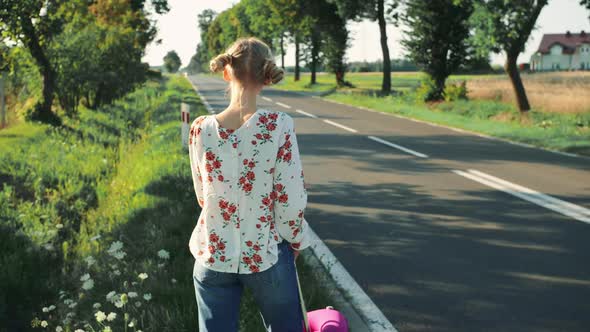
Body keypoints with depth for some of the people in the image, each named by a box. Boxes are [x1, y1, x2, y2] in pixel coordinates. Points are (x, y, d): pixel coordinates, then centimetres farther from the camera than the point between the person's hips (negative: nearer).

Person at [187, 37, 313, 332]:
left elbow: (203, 196, 3)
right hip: (267, 253, -2)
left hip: (213, 255, 2)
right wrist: (295, 240, 6)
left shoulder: (201, 129, -8)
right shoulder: (278, 126, -17)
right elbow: (291, 198, -13)